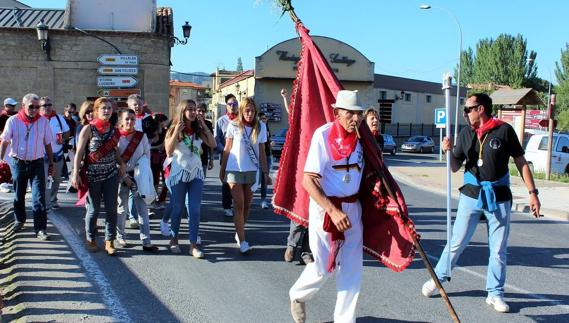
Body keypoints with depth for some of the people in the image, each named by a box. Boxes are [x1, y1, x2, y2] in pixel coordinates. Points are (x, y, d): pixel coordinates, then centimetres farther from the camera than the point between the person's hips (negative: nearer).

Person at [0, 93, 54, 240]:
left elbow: (47, 144, 5)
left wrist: (51, 163, 6)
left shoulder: (44, 121, -3)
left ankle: (40, 229, -5)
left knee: (39, 197, -7)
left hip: (37, 164, -1)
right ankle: (19, 220, 37)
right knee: (18, 195, 16)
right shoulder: (13, 121, -6)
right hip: (18, 163, 1)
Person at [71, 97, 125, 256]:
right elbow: (79, 152, -8)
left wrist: (121, 163, -2)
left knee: (111, 209, 3)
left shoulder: (114, 130, 6)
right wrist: (76, 173, -13)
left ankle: (109, 241, 13)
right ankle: (91, 239, 25)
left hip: (111, 174, 4)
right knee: (94, 209, 6)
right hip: (92, 175, -4)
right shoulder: (88, 129, -7)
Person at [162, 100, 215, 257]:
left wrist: (205, 126, -5)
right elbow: (169, 152, -15)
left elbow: (213, 144, -2)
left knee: (194, 210, -1)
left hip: (196, 173, 3)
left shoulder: (198, 130, 5)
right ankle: (174, 239, 27)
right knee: (177, 208, 8)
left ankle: (193, 244, 2)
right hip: (178, 173, -2)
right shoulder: (174, 129, -3)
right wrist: (177, 131, -19)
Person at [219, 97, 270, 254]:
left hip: (252, 170, 2)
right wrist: (222, 170, 5)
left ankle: (239, 232, 27)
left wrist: (266, 172, 3)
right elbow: (227, 150, 3)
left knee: (247, 205, 8)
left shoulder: (260, 127, 1)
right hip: (235, 169, -2)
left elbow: (262, 152, 5)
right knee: (239, 205, -7)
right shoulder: (234, 126, -3)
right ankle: (242, 241, -7)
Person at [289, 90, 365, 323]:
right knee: (323, 268, 3)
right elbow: (308, 181, -19)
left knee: (352, 269, 8)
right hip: (325, 207, -5)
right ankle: (298, 296, 35)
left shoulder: (360, 138, 3)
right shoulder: (323, 135, -16)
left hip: (353, 207, 6)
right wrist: (333, 211, -25)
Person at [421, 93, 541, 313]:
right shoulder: (465, 134, 3)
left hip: (499, 197, -2)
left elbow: (521, 162, -1)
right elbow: (455, 167, 7)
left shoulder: (504, 130, -6)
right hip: (471, 195, 2)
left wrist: (532, 192, -5)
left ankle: (495, 293, 19)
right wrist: (449, 151, -13)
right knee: (457, 242, 6)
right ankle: (437, 278, 22)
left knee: (498, 249, 7)